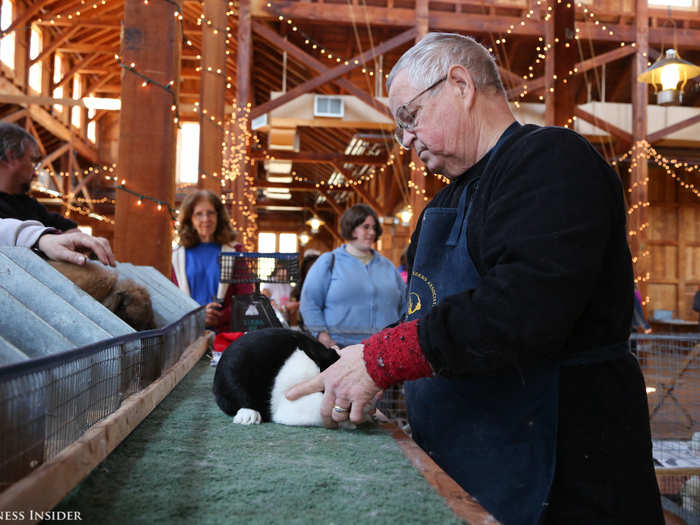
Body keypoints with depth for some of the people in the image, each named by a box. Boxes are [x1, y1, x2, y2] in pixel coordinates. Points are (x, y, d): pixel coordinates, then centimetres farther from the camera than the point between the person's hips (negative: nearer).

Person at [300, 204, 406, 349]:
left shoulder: (387, 266, 20)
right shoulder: (329, 262, 7)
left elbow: (404, 305, 23)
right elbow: (309, 303, 1)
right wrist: (322, 335, -11)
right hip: (340, 347, -3)